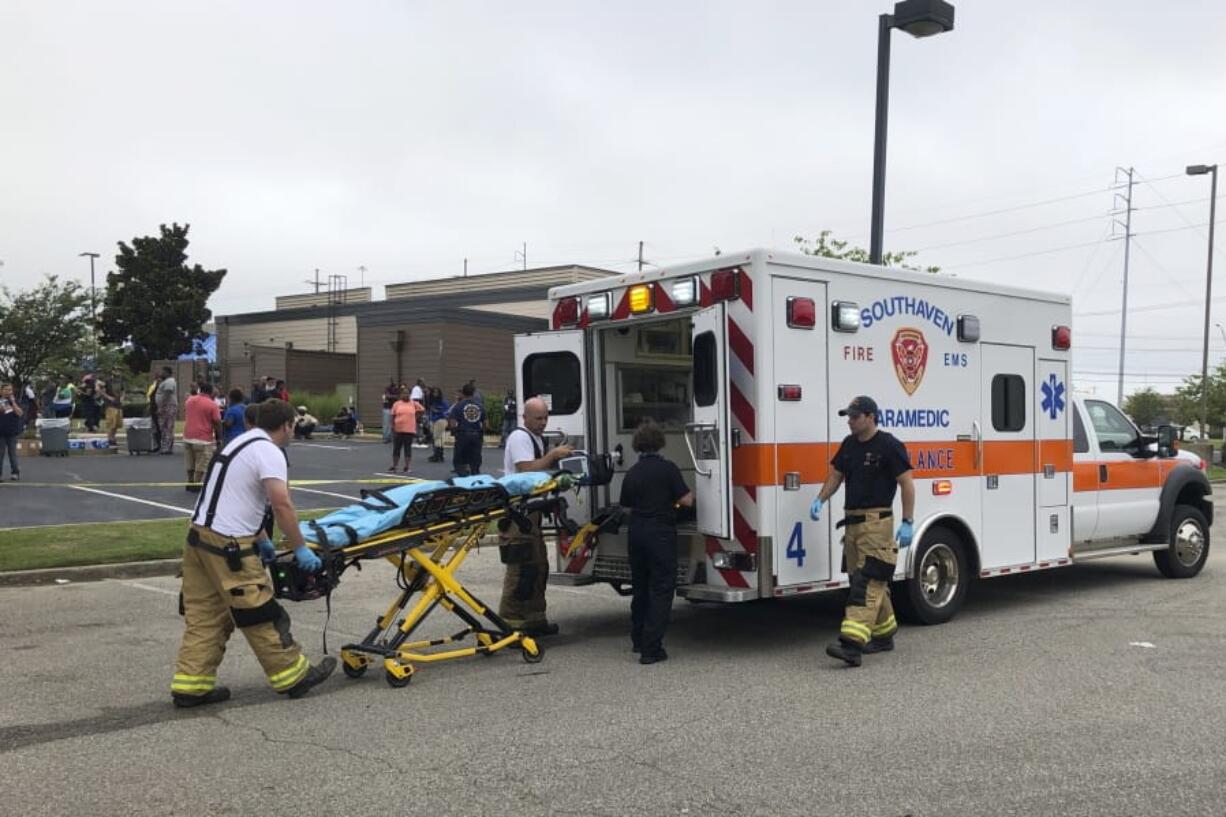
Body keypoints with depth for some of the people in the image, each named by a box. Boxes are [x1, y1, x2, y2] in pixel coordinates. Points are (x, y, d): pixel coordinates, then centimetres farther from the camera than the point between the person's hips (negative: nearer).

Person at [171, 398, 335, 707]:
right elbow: (282, 505, -21)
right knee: (262, 616, 1)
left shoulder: (241, 442, 18)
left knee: (203, 617, 13)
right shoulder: (269, 452, -11)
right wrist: (300, 549, -14)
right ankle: (293, 677, 12)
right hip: (228, 547, -9)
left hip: (199, 538, 9)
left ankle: (191, 686, 15)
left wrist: (258, 539, 22)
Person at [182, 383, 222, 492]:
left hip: (187, 437, 6)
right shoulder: (212, 404, -11)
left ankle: (190, 483, 24)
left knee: (190, 463, 17)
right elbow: (217, 423, -10)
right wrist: (219, 438, -1)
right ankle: (196, 485, 0)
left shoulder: (189, 400, 8)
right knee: (201, 464, 1)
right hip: (203, 438, -6)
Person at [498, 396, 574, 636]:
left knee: (538, 566, 15)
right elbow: (527, 470, -22)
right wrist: (553, 455, -17)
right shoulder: (519, 437, -12)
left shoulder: (537, 439, 19)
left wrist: (558, 457, 7)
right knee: (521, 567, -11)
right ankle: (510, 623, -6)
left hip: (531, 511, 11)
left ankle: (534, 619, 24)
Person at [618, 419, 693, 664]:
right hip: (661, 533, -6)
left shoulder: (632, 473, 5)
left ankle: (638, 639, 31)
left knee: (640, 586, 19)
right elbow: (686, 501, -12)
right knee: (662, 589, -2)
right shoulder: (668, 468, -11)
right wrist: (690, 494, 10)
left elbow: (626, 506, 13)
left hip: (637, 532, 6)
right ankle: (651, 648, -8)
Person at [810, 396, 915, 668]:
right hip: (852, 521, 8)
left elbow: (907, 483, -10)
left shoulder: (889, 445, -9)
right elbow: (836, 475, 19)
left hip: (876, 522, -8)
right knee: (873, 583, 15)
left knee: (867, 583, -14)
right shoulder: (849, 444, 13)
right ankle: (884, 635, 28)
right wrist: (820, 500, 2)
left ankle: (852, 644, -22)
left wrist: (907, 523, -14)